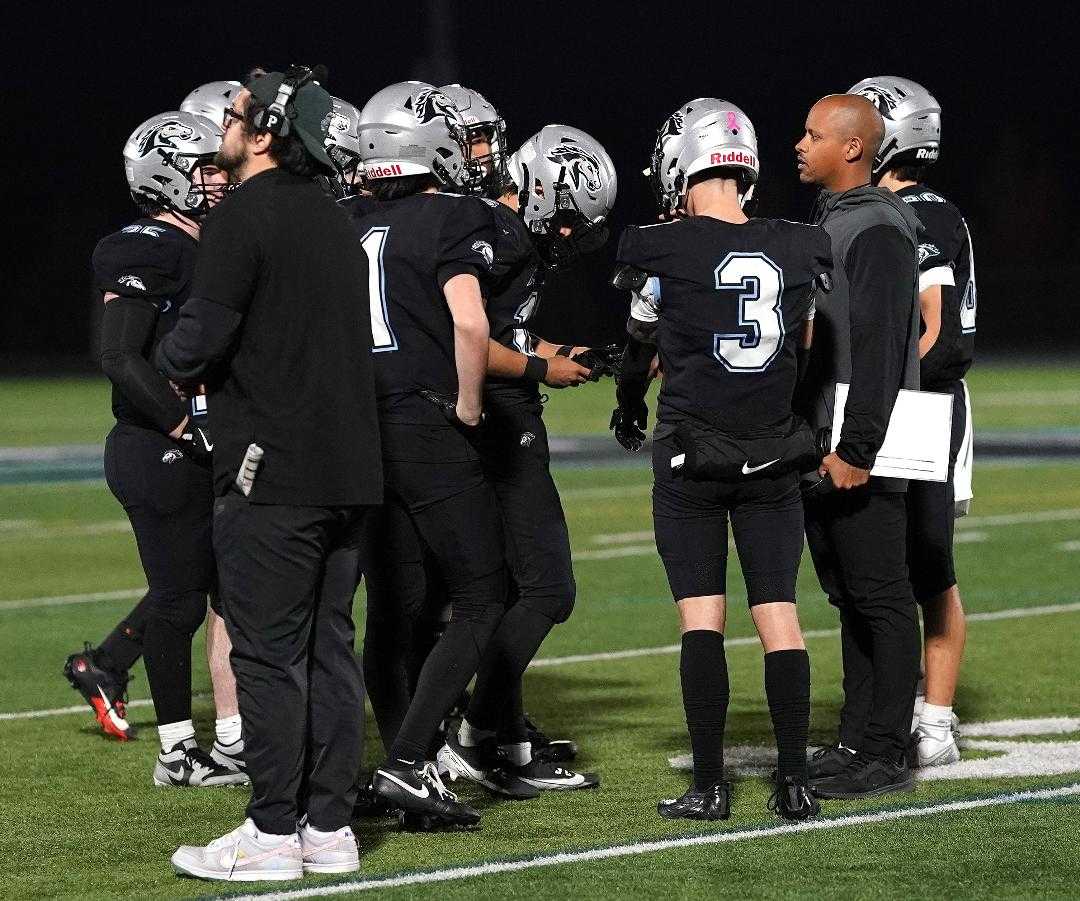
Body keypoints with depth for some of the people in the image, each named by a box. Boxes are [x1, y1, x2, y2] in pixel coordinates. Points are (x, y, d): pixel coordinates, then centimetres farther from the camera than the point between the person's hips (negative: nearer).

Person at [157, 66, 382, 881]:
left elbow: (201, 341, -16)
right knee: (329, 646, 11)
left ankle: (274, 832, -2)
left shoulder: (243, 219, -12)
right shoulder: (336, 224, 15)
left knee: (268, 653, -4)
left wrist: (169, 362, 7)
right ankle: (330, 826, 13)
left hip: (273, 472, -8)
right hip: (350, 467, 8)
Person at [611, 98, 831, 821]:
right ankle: (795, 782, 3)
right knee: (778, 613, 5)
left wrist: (629, 407, 29)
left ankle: (709, 786, -1)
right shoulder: (800, 250, 1)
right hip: (774, 453, 3)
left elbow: (643, 346, 8)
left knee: (702, 614, 1)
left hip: (691, 456, -3)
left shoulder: (662, 251, -9)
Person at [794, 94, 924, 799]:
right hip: (824, 448, 10)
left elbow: (878, 351, -19)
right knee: (848, 599, 13)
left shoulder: (879, 231, -14)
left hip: (863, 451, -10)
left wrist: (858, 449, -22)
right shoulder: (828, 224, 16)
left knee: (882, 598, -5)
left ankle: (887, 754, -2)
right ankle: (856, 740, 18)